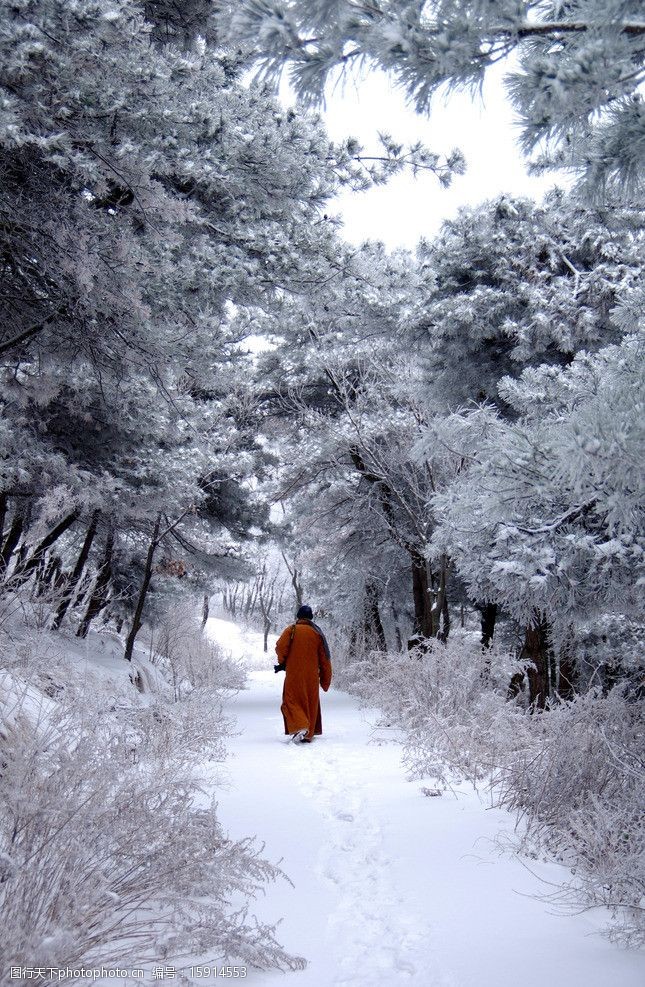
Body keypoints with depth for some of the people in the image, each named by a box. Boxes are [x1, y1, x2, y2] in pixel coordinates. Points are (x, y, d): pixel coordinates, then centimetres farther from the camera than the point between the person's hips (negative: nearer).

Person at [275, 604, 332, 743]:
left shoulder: (291, 630, -2)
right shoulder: (317, 633, 6)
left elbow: (280, 646, -16)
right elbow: (324, 658, 6)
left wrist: (282, 663, 3)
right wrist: (325, 680, 12)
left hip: (293, 675, -3)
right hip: (312, 676, 3)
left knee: (291, 701, 2)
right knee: (311, 703, 13)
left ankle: (299, 727, -21)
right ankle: (308, 735, 15)